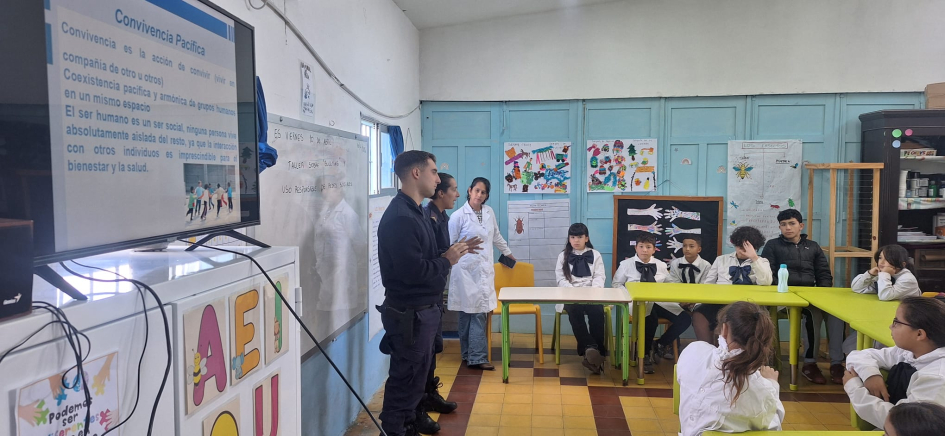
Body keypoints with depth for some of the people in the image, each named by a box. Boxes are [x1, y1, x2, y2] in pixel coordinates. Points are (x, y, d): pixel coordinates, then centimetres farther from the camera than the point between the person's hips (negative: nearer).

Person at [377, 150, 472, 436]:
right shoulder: (400, 217, -22)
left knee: (414, 377, 20)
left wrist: (449, 254, -2)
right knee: (405, 380, 2)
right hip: (409, 314, -10)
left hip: (421, 310, 10)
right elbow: (413, 270, -29)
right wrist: (447, 261, -15)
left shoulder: (413, 212, 13)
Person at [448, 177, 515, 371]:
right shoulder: (458, 215, -7)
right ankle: (476, 357, -2)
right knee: (471, 313, -5)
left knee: (479, 312, 4)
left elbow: (496, 236, 25)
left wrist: (508, 253, 34)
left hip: (484, 269, 5)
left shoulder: (489, 212, 9)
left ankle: (471, 355, 12)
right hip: (466, 270, -5)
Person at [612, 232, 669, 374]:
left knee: (684, 318, -21)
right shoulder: (626, 264, 5)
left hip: (658, 302, 4)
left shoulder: (661, 265, 13)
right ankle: (645, 353, -13)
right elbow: (616, 284, 6)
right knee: (651, 319, -36)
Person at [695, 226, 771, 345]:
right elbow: (708, 284, 17)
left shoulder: (761, 262, 15)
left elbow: (765, 282, -6)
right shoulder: (721, 259, 21)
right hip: (718, 301, 3)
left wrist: (754, 257, -10)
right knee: (698, 315, -30)